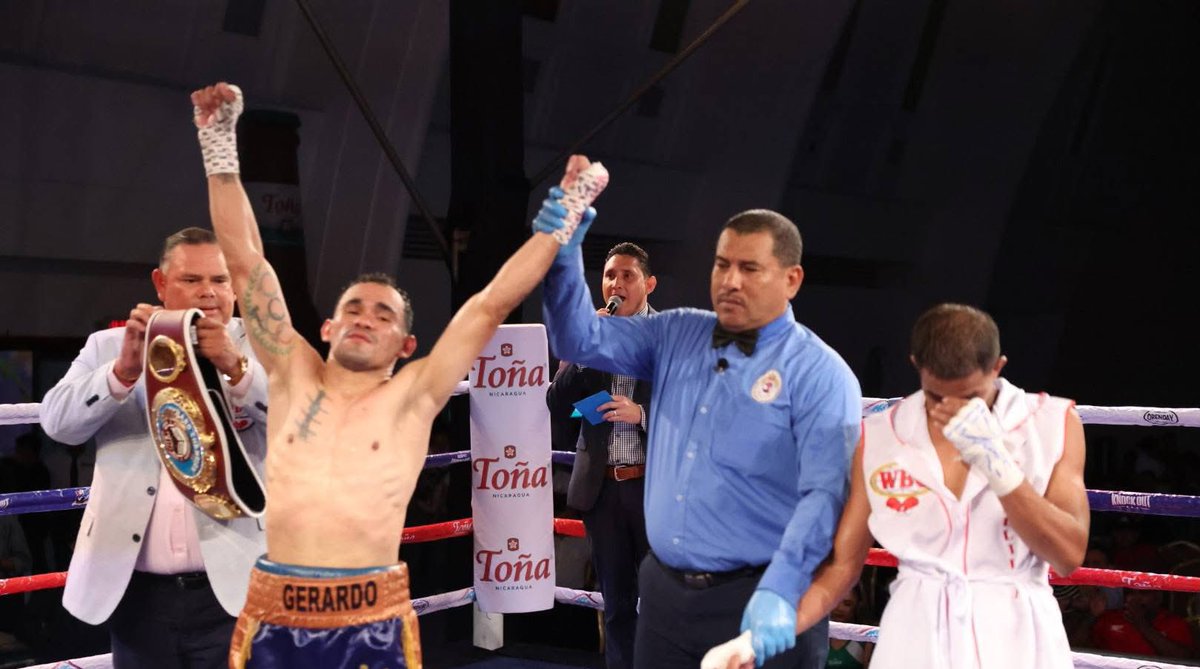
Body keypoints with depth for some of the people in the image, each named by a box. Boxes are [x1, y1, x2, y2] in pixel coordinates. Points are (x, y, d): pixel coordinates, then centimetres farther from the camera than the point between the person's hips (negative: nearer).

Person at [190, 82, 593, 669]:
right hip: (275, 613, 2)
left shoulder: (411, 396, 5)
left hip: (371, 621, -1)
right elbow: (245, 261, 8)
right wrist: (219, 148, 5)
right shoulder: (293, 376, 9)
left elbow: (492, 304, 3)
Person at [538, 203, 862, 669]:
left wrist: (779, 592, -32)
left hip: (758, 602, -5)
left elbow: (825, 494, -20)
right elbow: (582, 341, 5)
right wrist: (563, 256, -12)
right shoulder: (676, 336, 9)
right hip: (664, 592, 6)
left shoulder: (820, 374, -10)